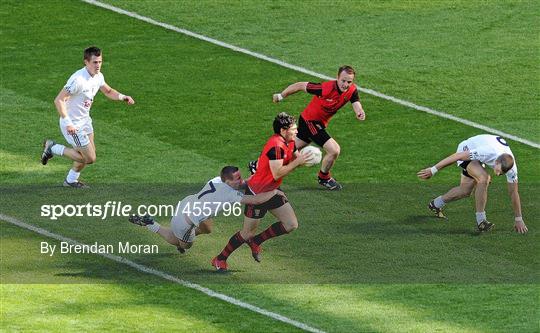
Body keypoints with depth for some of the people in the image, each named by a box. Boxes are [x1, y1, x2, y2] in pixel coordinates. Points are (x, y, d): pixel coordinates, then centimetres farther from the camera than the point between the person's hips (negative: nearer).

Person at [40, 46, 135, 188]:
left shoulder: (98, 76, -2)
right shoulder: (78, 79, -29)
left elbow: (108, 91, 19)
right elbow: (59, 100, -29)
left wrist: (122, 97, 0)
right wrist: (67, 122, -35)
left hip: (85, 120, 9)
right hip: (73, 125, -9)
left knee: (89, 155, 17)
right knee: (90, 158, -5)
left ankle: (71, 180, 39)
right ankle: (53, 148, 9)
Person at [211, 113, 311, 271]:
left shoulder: (289, 142, 2)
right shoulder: (276, 146, -28)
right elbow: (277, 174, -31)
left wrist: (302, 158, -10)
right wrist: (298, 162, -26)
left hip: (272, 191, 9)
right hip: (257, 193, -9)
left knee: (291, 225, 4)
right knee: (247, 233, 0)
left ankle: (256, 241, 20)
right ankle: (220, 259, 17)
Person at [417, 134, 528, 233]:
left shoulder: (511, 167, -27)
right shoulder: (488, 152, -43)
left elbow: (513, 192, -13)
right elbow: (458, 156, -33)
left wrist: (518, 220, -7)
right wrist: (433, 170, -28)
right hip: (466, 150, -6)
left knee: (465, 191, 10)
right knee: (483, 179, -30)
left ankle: (435, 204, 36)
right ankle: (481, 221, -25)